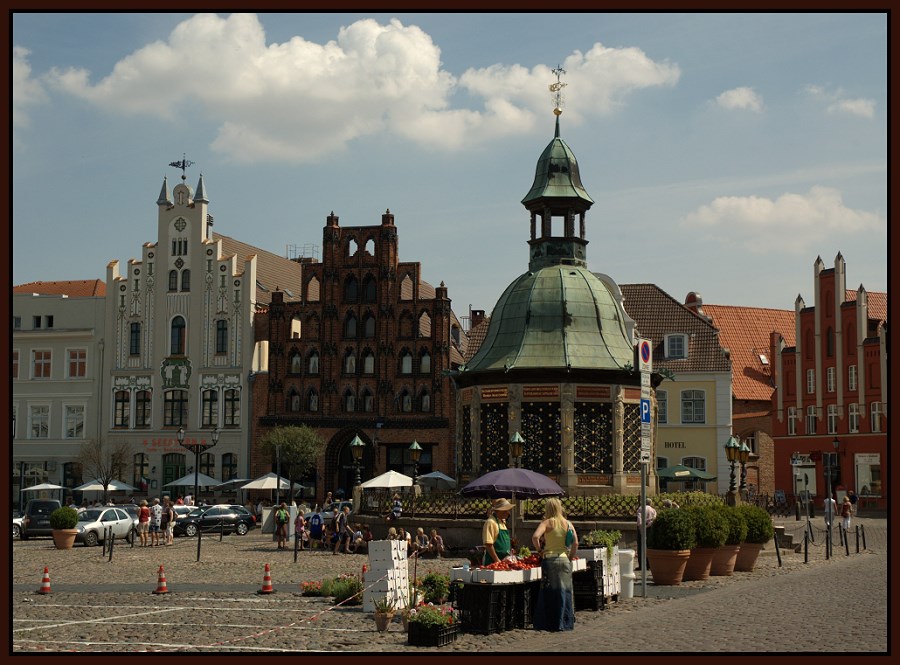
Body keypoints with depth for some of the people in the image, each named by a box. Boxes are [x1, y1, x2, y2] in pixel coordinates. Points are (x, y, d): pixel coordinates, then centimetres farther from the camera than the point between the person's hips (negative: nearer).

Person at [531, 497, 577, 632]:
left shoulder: (547, 523, -4)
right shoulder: (568, 523, 6)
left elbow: (535, 537, -20)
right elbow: (575, 543, -2)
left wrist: (539, 550, -5)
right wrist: (570, 557, 8)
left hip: (549, 559, -3)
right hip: (564, 560, 3)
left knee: (549, 593, 4)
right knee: (565, 591, 9)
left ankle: (549, 624, 5)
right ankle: (565, 623, 12)